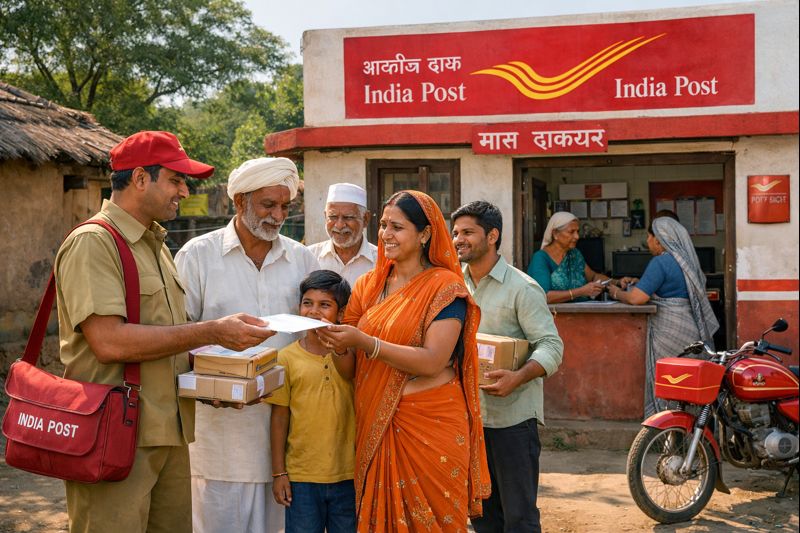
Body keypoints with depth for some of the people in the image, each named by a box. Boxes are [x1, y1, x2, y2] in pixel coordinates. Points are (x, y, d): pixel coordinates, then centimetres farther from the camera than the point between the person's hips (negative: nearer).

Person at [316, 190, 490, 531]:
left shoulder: (444, 286, -7)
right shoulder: (368, 285, 9)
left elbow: (432, 362, -19)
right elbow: (349, 370, 8)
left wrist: (364, 342, -24)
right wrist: (340, 346, -14)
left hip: (430, 425, -5)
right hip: (376, 427, 5)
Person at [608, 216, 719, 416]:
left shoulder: (660, 262, -14)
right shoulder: (686, 259, 14)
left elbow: (636, 298, -20)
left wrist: (616, 293, -1)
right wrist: (636, 284, 21)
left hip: (670, 332, -9)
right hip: (694, 330, 9)